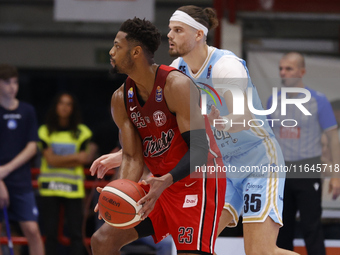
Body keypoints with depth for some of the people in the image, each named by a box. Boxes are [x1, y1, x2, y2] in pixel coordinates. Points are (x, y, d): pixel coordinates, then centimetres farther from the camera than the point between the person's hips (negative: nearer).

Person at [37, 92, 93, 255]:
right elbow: (50, 159, -6)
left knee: (76, 233, -5)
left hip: (73, 188, 0)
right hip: (49, 188, 0)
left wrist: (59, 160, -12)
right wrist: (75, 157, -12)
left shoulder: (81, 132, 6)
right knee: (50, 233, 1)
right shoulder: (46, 131, 5)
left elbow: (84, 160, -4)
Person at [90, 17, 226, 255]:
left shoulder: (176, 85, -20)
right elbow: (133, 157, 2)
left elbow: (199, 148, -24)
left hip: (198, 180, -8)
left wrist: (166, 181, -39)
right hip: (161, 183, 8)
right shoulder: (121, 99, 2)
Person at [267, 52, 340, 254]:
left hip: (308, 171, -4)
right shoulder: (274, 100, 6)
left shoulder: (318, 101, -6)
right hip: (281, 173, 5)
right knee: (283, 230, 9)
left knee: (311, 228, -7)